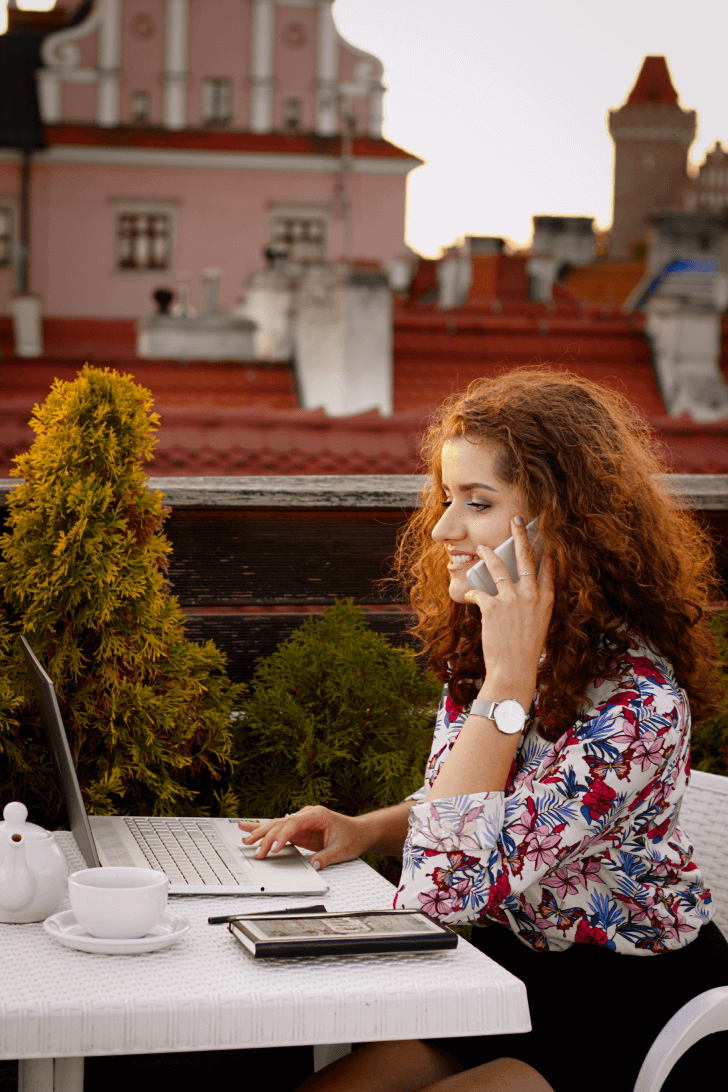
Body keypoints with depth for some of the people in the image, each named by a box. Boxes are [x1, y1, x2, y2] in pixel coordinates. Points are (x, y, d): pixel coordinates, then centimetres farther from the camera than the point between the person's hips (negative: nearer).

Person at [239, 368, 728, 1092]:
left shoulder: (636, 700, -26)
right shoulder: (478, 638, -1)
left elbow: (449, 885, -29)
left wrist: (510, 677, -30)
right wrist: (367, 829, -5)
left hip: (635, 1012, -7)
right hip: (511, 973, 7)